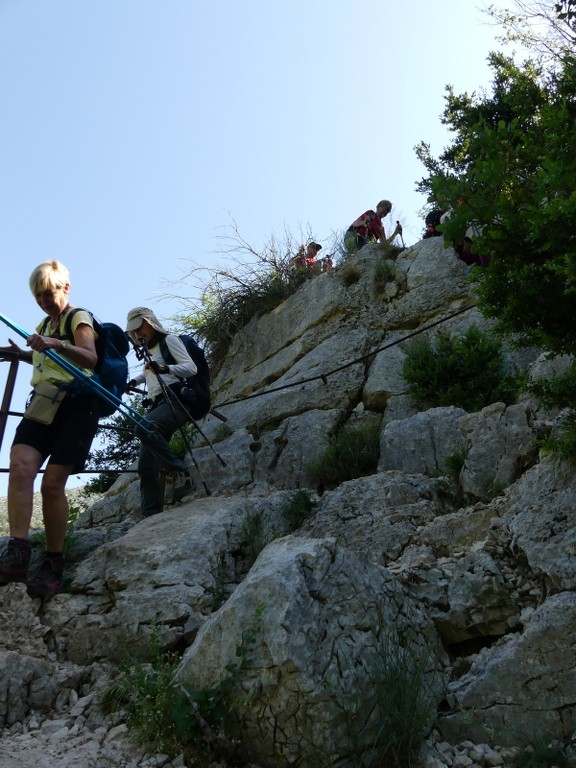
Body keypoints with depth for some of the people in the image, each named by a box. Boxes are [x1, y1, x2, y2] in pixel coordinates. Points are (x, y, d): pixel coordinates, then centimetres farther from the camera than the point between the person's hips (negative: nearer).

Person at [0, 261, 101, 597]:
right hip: (43, 403, 6)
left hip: (75, 405, -6)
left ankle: (53, 562, 0)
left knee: (52, 483, -12)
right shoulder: (43, 325, 24)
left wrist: (57, 345, -35)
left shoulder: (79, 318, 1)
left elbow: (90, 358, -19)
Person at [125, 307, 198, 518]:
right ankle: (151, 516, -9)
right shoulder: (149, 351, 26)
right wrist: (135, 381, 29)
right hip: (156, 405, 8)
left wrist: (165, 368, -25)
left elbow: (191, 368, -9)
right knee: (147, 465, -6)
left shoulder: (169, 339, 4)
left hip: (175, 401, -8)